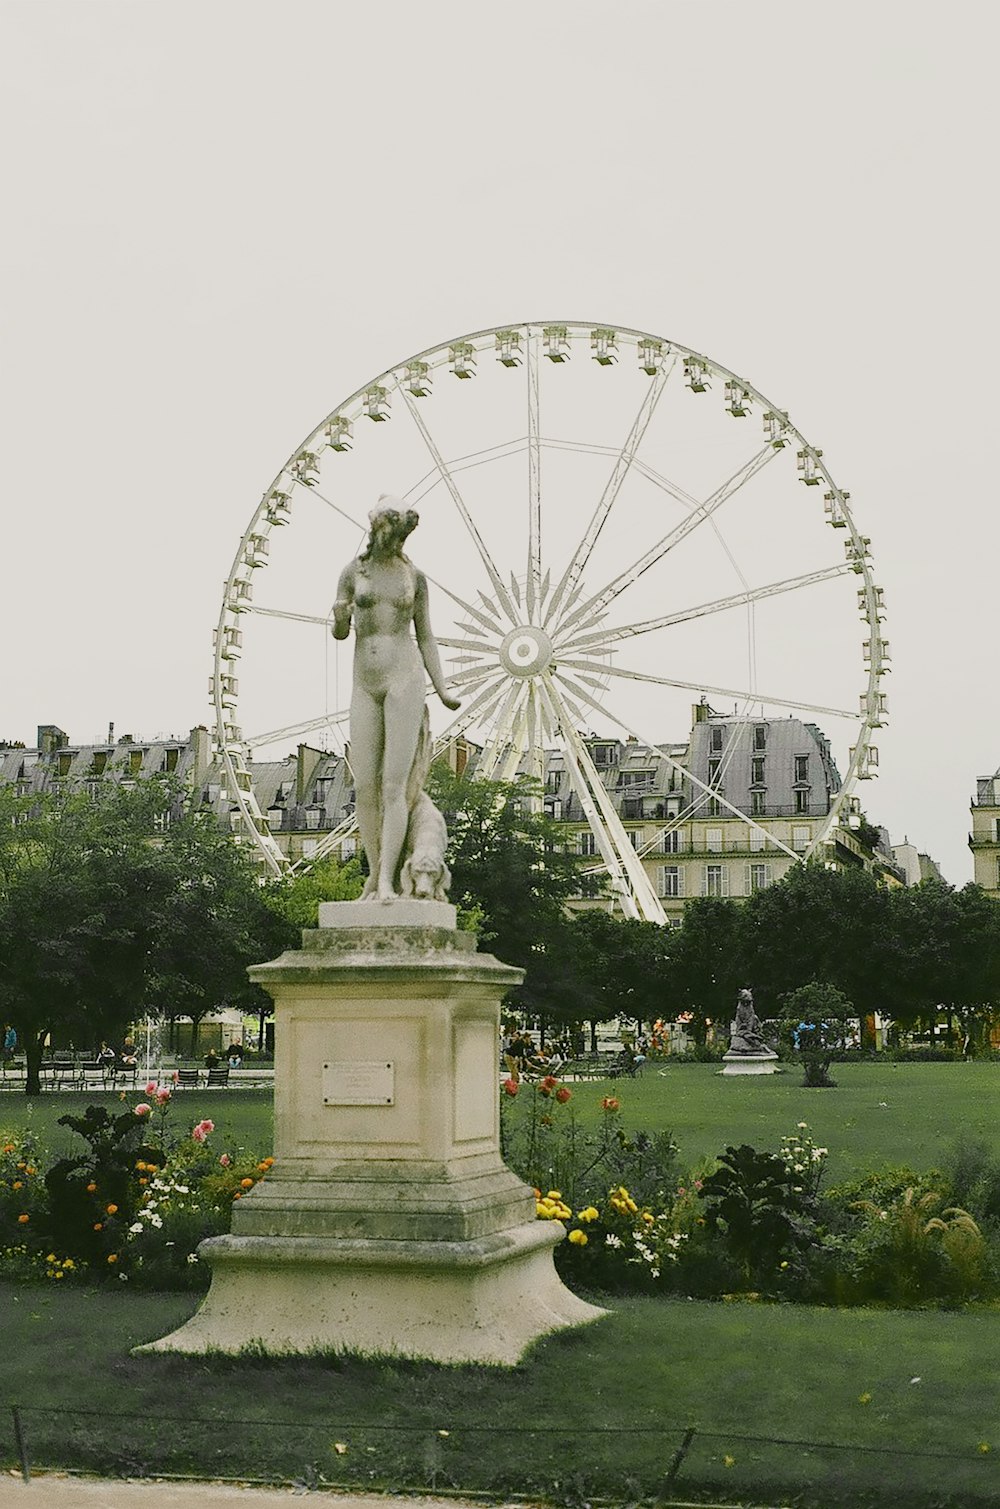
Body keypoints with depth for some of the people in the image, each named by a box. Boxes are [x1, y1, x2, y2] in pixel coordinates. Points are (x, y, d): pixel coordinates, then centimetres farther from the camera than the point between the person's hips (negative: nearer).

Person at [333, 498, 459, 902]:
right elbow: (339, 634, 11)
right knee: (364, 786, -1)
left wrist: (442, 690, 0)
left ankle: (388, 881, -12)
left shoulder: (414, 577, 6)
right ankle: (374, 875, 10)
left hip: (405, 679, -2)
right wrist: (340, 618, -14)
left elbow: (425, 637, 10)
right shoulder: (353, 571, 7)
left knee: (395, 785, -10)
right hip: (365, 686, 2)